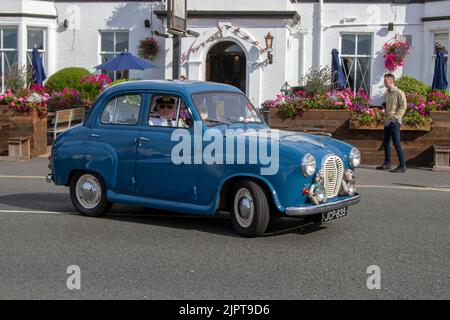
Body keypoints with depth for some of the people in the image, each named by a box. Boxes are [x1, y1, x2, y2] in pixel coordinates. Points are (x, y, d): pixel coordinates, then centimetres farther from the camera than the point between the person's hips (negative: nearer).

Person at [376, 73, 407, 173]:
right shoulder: (386, 94, 15)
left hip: (394, 122, -8)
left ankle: (402, 166, -7)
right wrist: (384, 115, 11)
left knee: (396, 143, -10)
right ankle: (387, 163, 22)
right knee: (386, 142, 12)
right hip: (387, 121, 8)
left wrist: (396, 116, -17)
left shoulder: (399, 93, -8)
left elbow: (403, 106, -13)